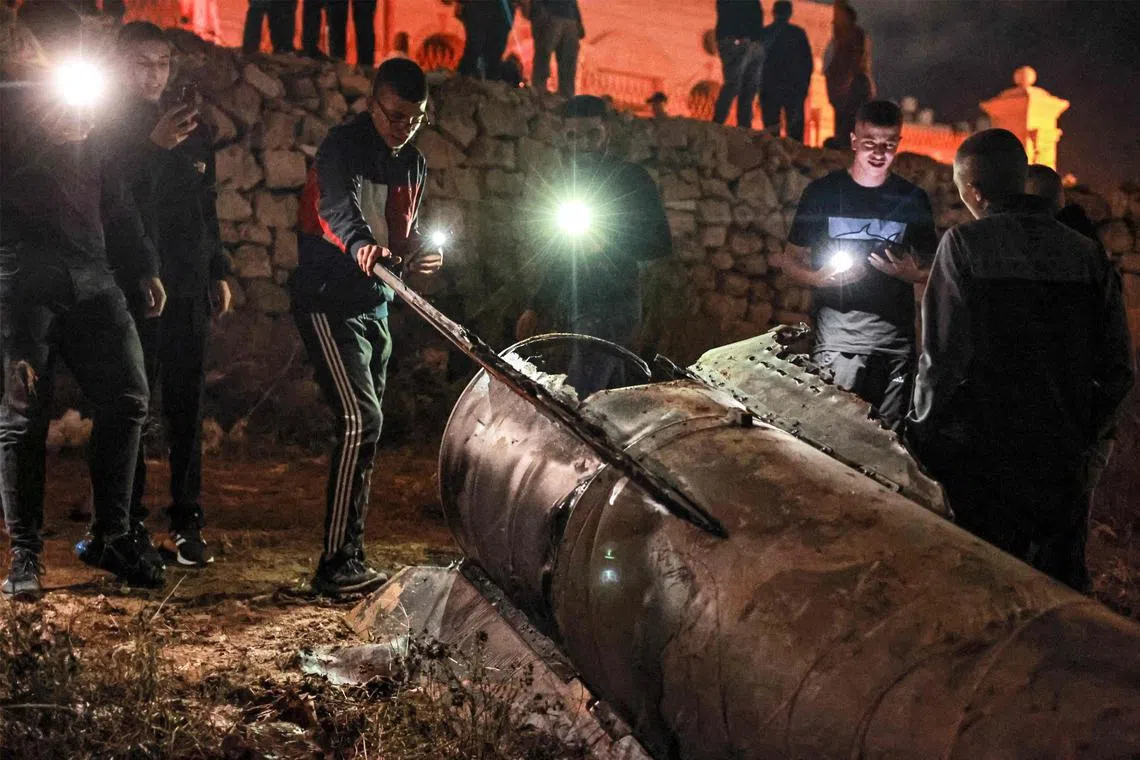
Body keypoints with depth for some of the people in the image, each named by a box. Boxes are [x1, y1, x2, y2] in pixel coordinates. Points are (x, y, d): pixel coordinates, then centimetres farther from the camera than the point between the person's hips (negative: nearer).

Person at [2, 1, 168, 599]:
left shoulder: (88, 133, 21)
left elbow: (115, 202, 22)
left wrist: (144, 267, 17)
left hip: (91, 280, 5)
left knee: (128, 399, -3)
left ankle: (109, 535, 8)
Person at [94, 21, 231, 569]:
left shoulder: (192, 130, 15)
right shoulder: (104, 129, 1)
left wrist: (218, 272, 17)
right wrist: (155, 147, -26)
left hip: (186, 286, 3)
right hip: (129, 286, -3)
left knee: (186, 405, 0)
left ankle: (186, 520, 2)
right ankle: (126, 520, 6)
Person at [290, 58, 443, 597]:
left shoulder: (413, 163, 12)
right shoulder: (344, 146, -14)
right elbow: (338, 205, -33)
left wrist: (419, 254, -5)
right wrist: (361, 245, -54)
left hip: (374, 305, 9)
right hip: (328, 302, -8)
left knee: (364, 427, 10)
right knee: (361, 420, -19)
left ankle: (350, 557, 18)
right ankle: (335, 565, -16)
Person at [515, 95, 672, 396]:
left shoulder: (629, 179, -3)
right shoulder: (569, 184, 19)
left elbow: (661, 243, -8)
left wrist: (606, 242, -18)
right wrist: (537, 308, 22)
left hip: (609, 311, -7)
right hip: (571, 313, 7)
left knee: (577, 403, -19)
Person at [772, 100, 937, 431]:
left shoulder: (912, 199, 8)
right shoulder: (823, 192, 2)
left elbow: (932, 269, 15)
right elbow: (790, 261, 7)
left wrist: (911, 273, -8)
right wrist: (820, 277, -14)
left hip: (896, 339, 2)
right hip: (838, 339, -2)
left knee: (890, 436, 4)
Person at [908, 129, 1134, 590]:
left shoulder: (965, 244, -11)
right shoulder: (1087, 254, 2)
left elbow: (944, 358, -15)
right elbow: (1117, 367, 5)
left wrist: (923, 432, 0)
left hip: (984, 461, -4)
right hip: (1063, 462, 4)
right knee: (1062, 589, 16)